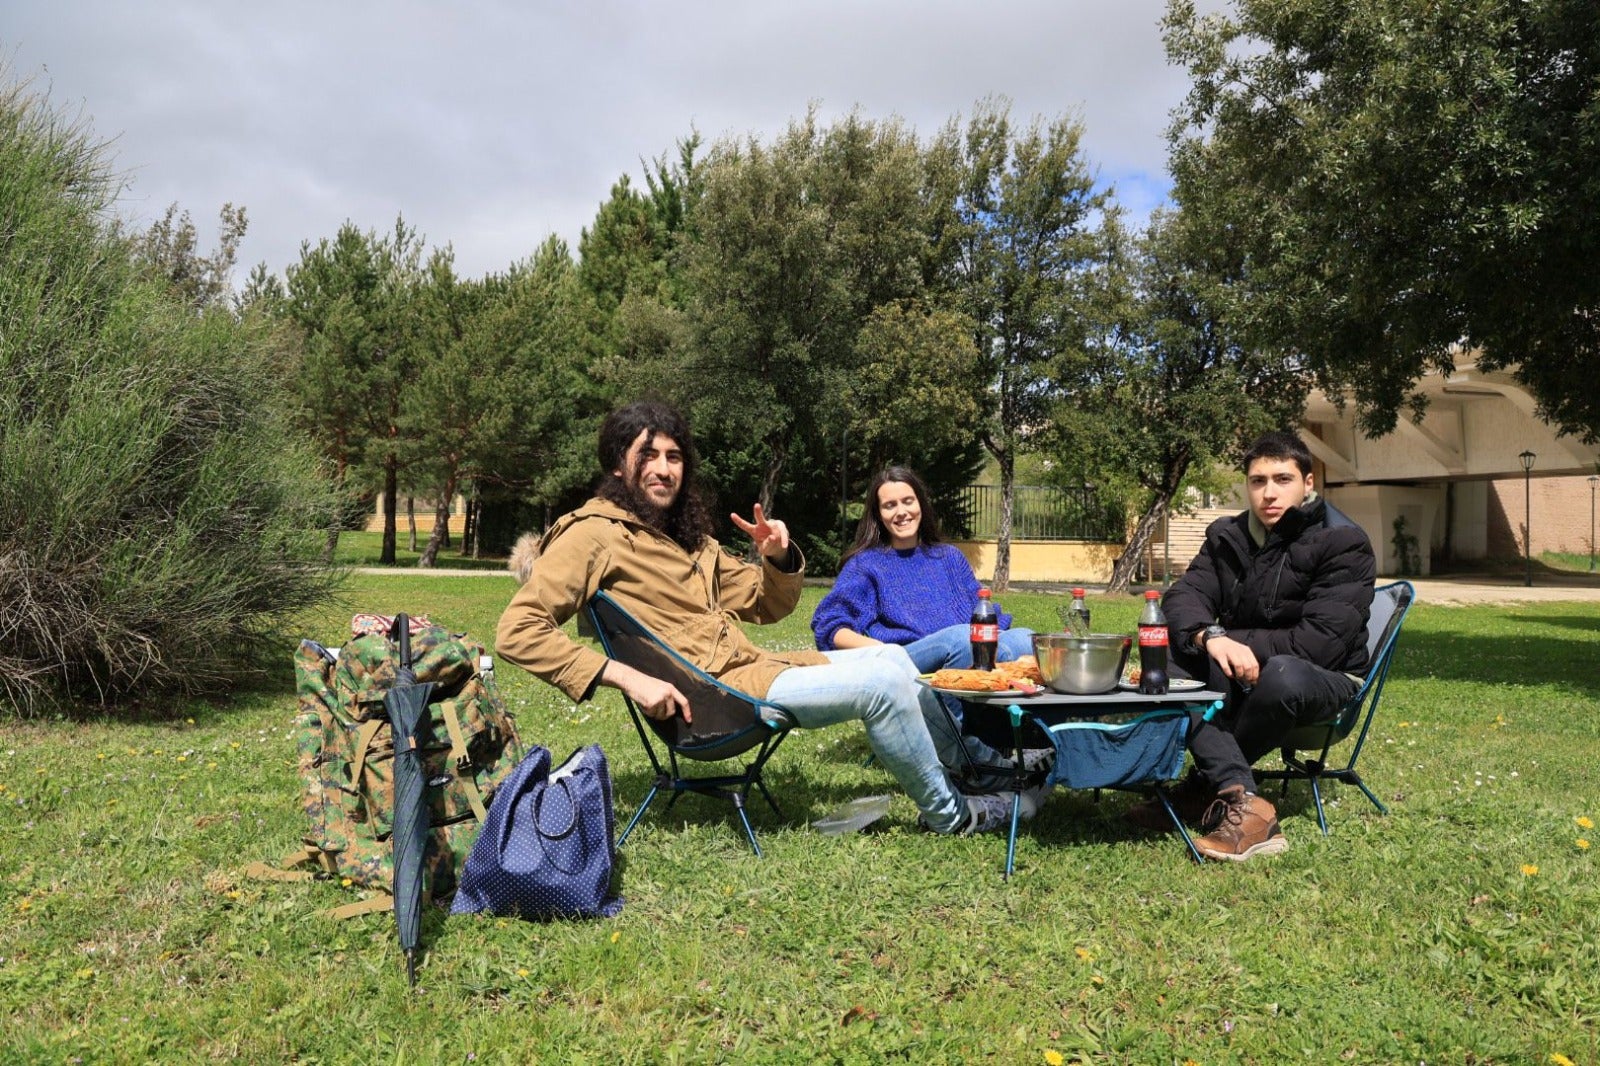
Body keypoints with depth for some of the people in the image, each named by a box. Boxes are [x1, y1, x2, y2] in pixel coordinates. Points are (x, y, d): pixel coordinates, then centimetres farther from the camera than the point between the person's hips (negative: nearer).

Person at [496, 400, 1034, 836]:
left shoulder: (684, 534, 16)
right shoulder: (594, 533, -9)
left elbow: (767, 606, 21)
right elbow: (518, 631, -20)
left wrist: (779, 557, -2)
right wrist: (627, 677, -26)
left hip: (748, 664, 9)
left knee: (891, 656, 11)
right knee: (881, 681, -15)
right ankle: (950, 813, 6)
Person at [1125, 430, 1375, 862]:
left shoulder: (1344, 544, -12)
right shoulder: (1227, 536, 5)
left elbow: (1321, 641, -21)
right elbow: (1183, 596, -8)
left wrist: (1237, 643, -21)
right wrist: (1211, 637, -31)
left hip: (1323, 679, -5)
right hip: (1241, 674, 5)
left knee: (1282, 674, -40)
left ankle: (1204, 788, -18)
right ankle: (1239, 798, -34)